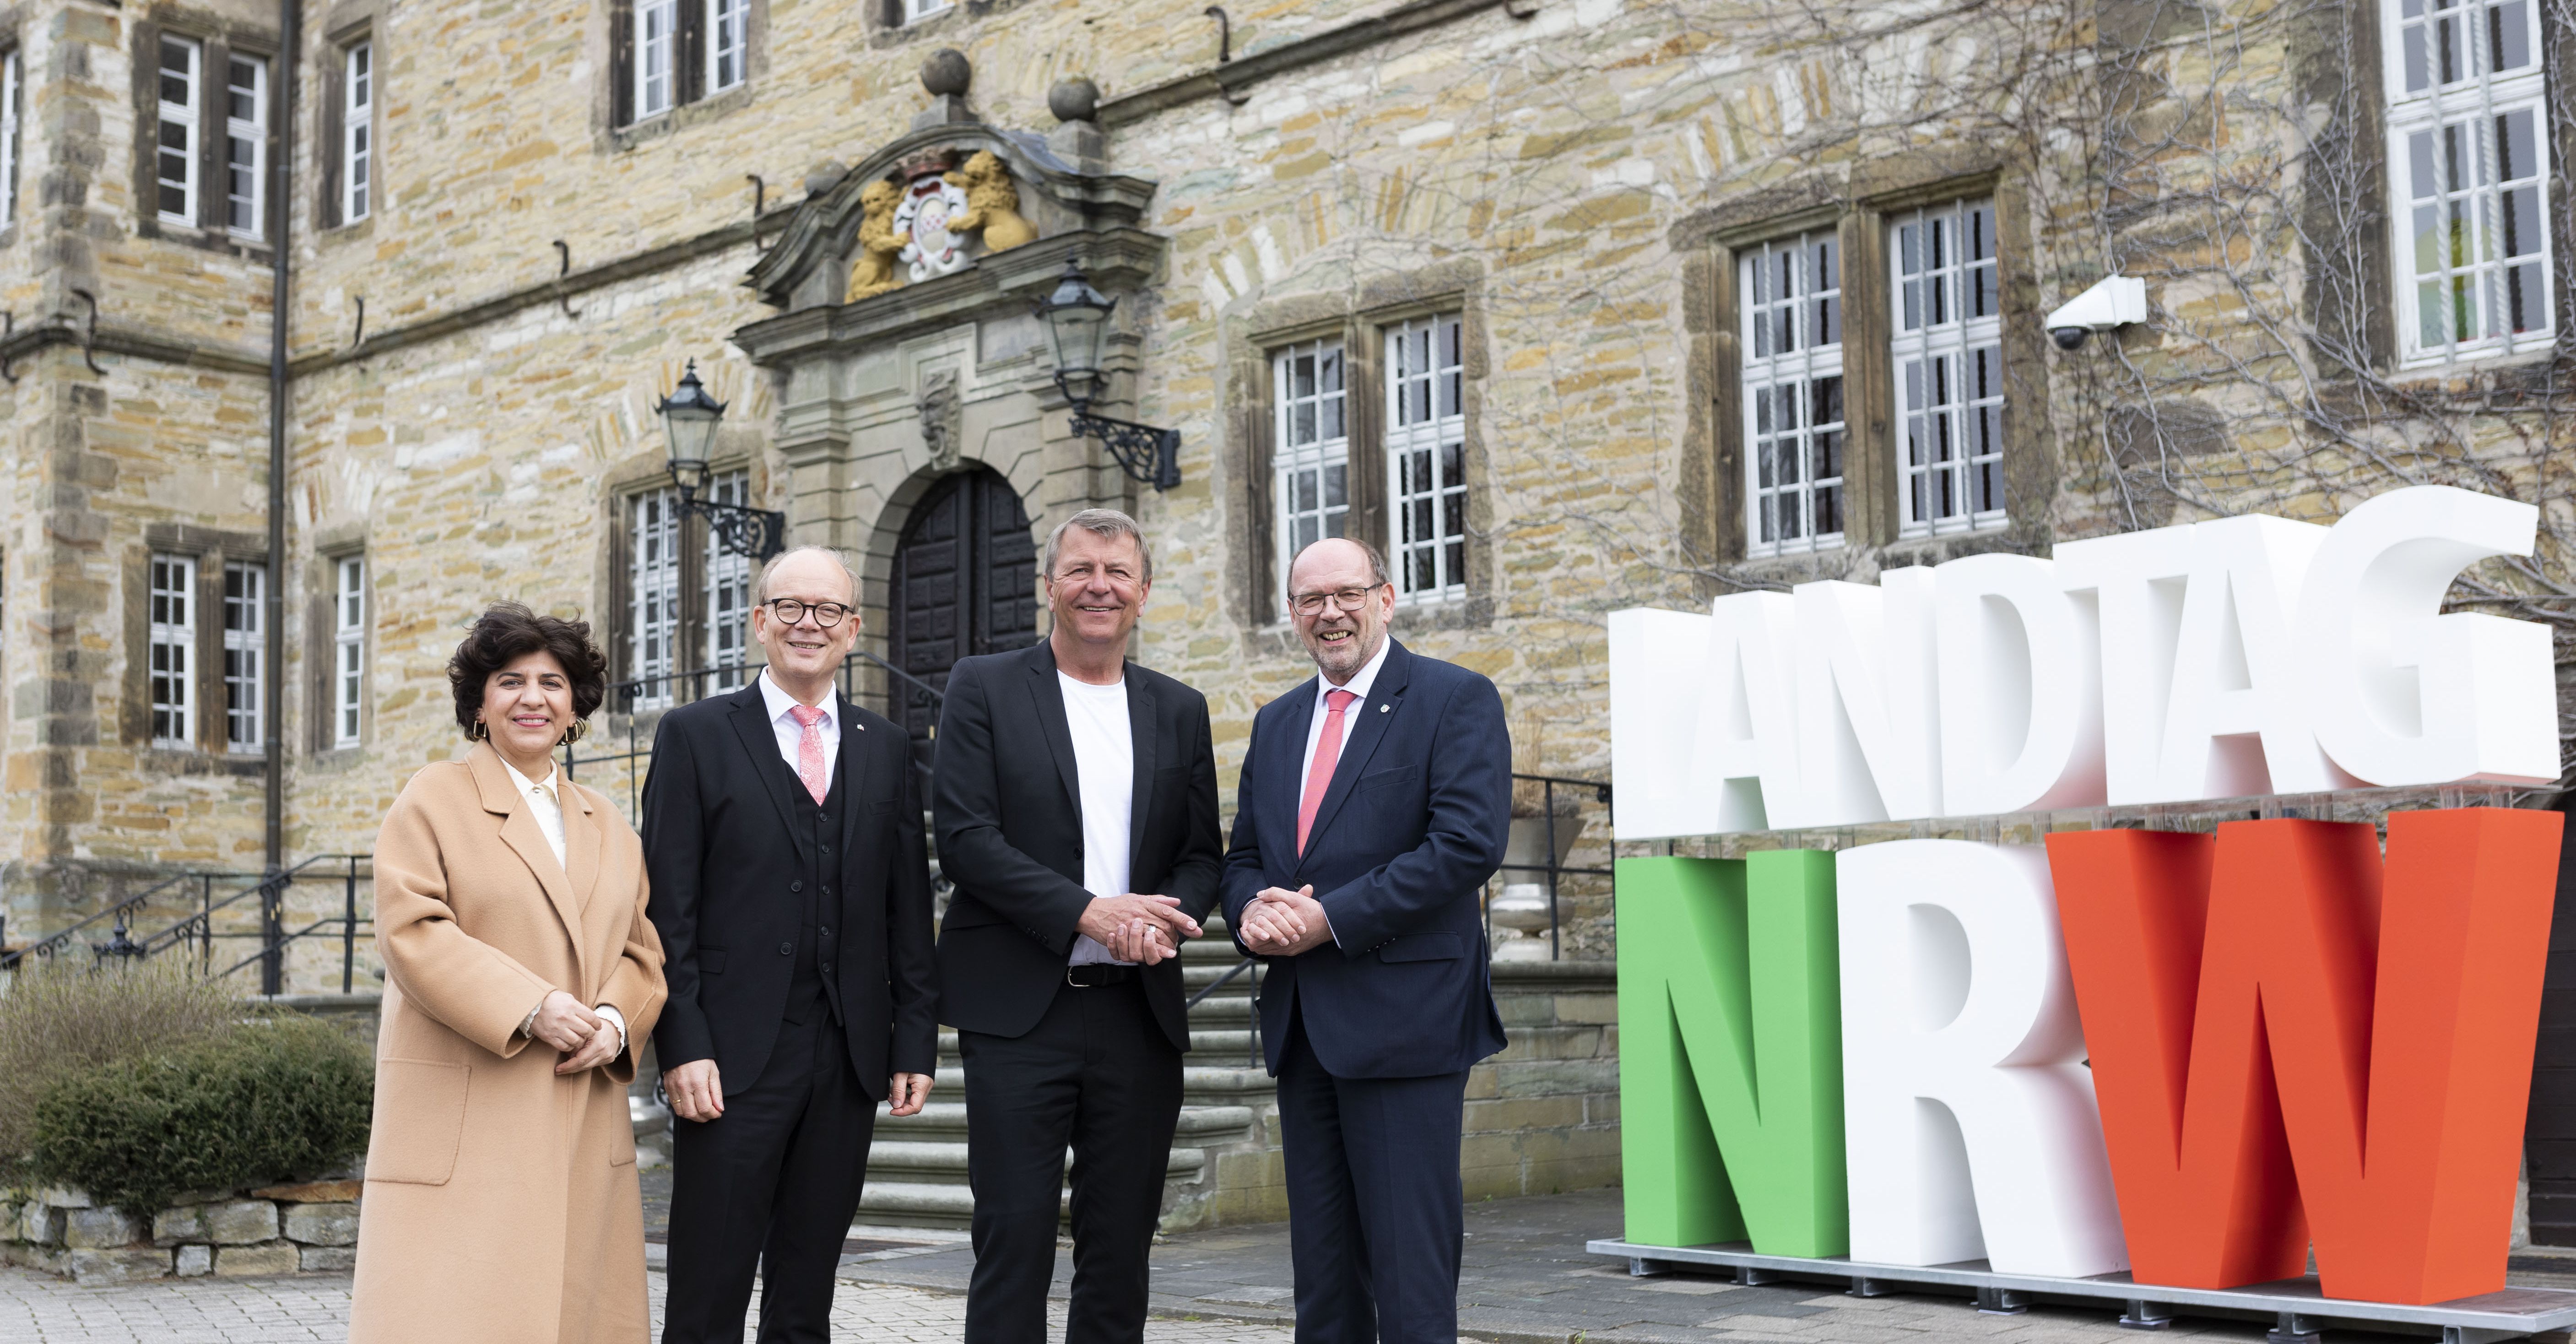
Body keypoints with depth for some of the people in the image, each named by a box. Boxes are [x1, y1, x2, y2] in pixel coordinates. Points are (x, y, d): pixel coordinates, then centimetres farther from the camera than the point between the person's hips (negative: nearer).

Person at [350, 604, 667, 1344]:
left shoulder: (608, 825, 20)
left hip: (584, 1128, 5)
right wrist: (530, 1008, -17)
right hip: (465, 1124, -5)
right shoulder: (434, 800, 3)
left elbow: (642, 951, 16)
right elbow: (410, 932, -9)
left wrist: (615, 1019, -6)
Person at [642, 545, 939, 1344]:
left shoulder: (886, 750, 13)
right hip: (735, 1054, -3)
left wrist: (915, 1042, 5)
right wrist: (682, 1046, -11)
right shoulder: (696, 736, 3)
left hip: (851, 1059, 4)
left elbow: (908, 909, 12)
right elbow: (668, 908, -3)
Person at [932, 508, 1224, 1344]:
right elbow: (965, 838, -7)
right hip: (1019, 1011, -3)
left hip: (1141, 1012, 4)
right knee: (1013, 1239, -4)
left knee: (1122, 1246, 8)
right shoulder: (983, 689, 2)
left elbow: (1202, 854, 13)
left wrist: (1165, 919, -10)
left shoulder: (1179, 711, 14)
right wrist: (1089, 911, -17)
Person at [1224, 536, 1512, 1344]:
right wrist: (1253, 911, -5)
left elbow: (1470, 843, -14)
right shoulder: (1276, 723, 18)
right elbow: (1244, 856, 19)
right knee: (1323, 1270, 12)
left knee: (1411, 1265, -5)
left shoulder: (1456, 699, -3)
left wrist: (1332, 918, -17)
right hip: (1303, 1026, 7)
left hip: (1403, 1019, -6)